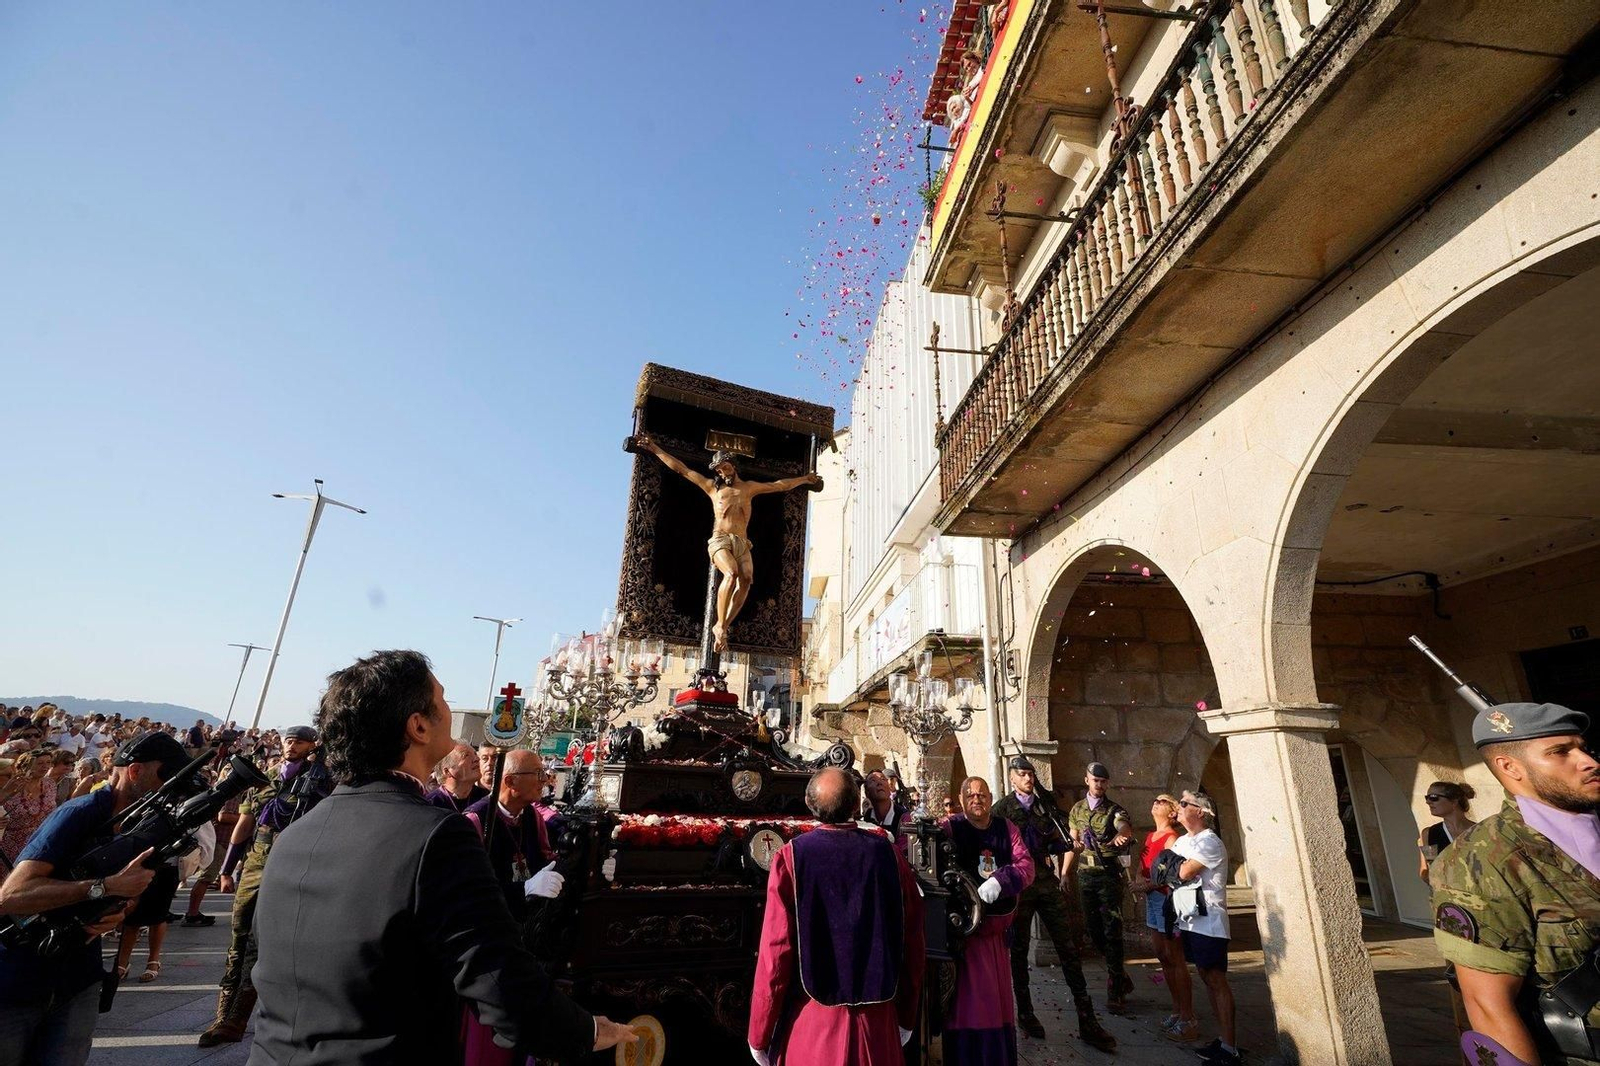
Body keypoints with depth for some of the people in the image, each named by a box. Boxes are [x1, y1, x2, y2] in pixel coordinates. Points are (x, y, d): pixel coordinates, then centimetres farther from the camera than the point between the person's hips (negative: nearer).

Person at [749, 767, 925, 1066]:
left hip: (812, 1023, -2)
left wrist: (759, 1035, -1)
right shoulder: (887, 852, -8)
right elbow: (913, 941, -1)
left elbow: (776, 949, -13)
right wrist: (906, 1017, 13)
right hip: (877, 1020, 2)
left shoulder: (791, 856, -14)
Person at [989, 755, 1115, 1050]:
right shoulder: (1002, 808, -5)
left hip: (1048, 882, 3)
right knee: (1019, 950, 8)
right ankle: (1025, 1013, 23)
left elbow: (1056, 841, 12)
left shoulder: (1045, 804, 7)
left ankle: (1087, 1022, 9)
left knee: (1068, 948, 3)